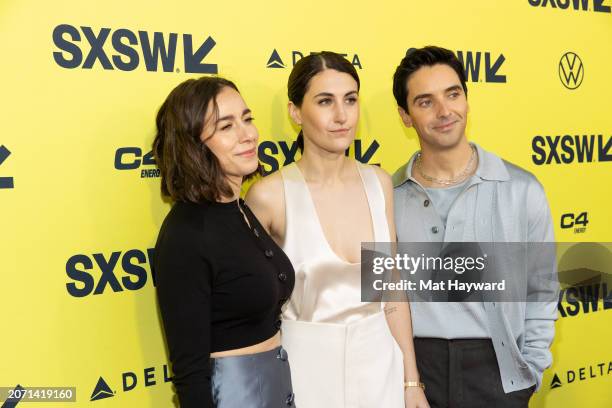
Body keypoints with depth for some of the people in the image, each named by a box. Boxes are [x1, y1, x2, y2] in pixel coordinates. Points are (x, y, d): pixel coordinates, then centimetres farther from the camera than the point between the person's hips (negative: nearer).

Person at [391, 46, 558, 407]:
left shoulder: (523, 190, -6)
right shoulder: (388, 196, -4)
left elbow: (541, 293, 3)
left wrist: (530, 373, 0)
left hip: (496, 370, 0)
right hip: (413, 368, 1)